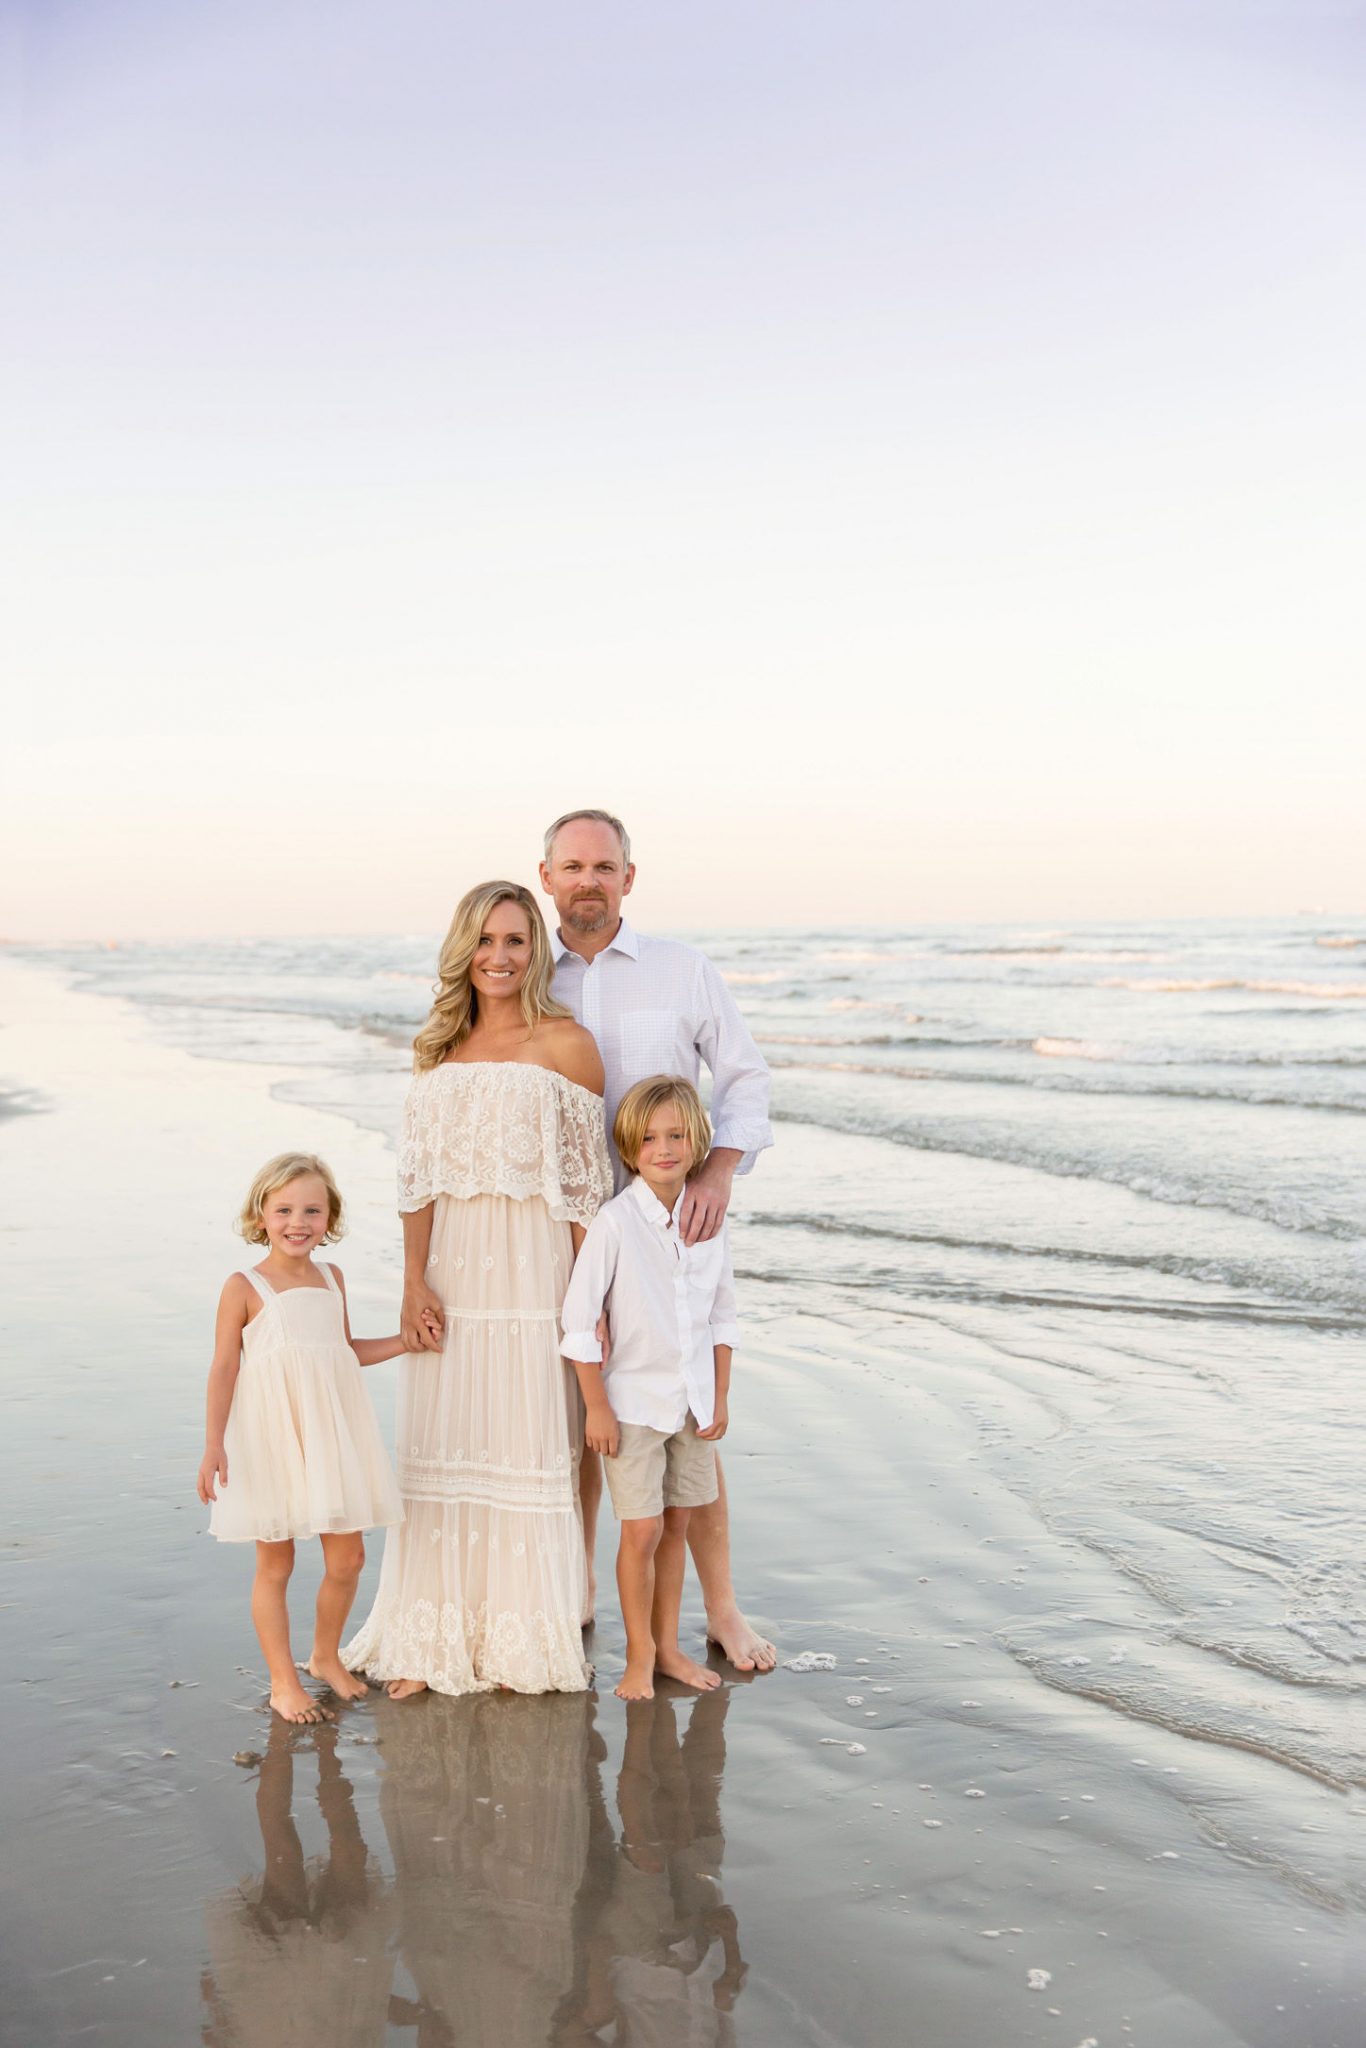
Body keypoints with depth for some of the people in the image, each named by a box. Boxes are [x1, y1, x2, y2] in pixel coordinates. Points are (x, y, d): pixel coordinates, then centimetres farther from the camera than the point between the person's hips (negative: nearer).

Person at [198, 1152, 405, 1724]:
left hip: (331, 1434, 5)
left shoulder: (332, 1279, 7)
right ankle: (283, 1682, 19)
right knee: (275, 1565, 5)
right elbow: (223, 1368, -9)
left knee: (347, 1557, 9)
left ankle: (326, 1655, 32)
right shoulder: (245, 1287, -8)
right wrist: (214, 1443, -14)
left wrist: (406, 1341, 10)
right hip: (271, 1438, -5)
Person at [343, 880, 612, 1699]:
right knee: (442, 1450, 8)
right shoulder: (440, 1048, 10)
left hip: (532, 1272, -4)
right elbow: (420, 1178, 8)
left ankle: (528, 1638, 18)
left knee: (529, 1445, 3)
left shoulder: (565, 1044, -4)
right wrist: (414, 1283, -2)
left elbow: (588, 1185, -5)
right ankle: (435, 1638, 20)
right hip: (450, 1271, 4)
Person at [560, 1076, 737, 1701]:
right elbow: (578, 1319, -12)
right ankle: (640, 1654, 16)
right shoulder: (614, 1222, -15)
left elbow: (723, 1315, 9)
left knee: (676, 1526, 13)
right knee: (642, 1532, -1)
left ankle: (668, 1645, 26)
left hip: (695, 1400, 4)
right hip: (635, 1400, -4)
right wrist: (596, 1408, -10)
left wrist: (720, 1397, 7)